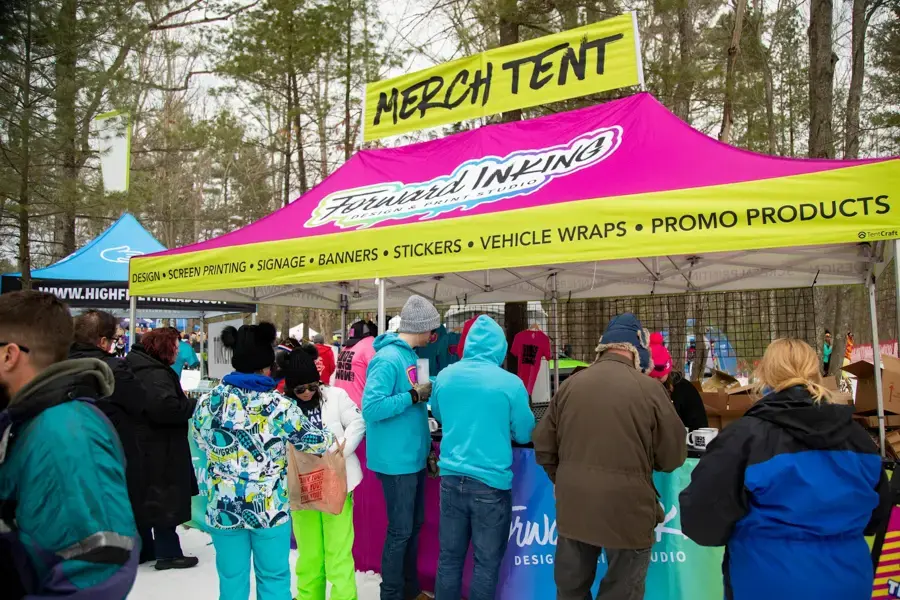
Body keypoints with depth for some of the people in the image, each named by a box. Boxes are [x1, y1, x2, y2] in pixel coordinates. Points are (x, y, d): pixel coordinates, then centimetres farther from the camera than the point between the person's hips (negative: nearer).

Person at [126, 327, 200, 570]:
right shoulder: (155, 373, -20)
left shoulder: (136, 366, 13)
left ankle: (143, 549, 28)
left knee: (145, 497, 17)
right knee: (165, 499, 0)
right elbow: (166, 406, -34)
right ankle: (168, 553, 7)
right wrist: (196, 405, -19)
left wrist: (184, 400, 9)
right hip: (159, 448, -10)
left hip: (142, 445, 10)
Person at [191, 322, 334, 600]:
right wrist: (332, 439, 19)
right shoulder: (279, 405, -13)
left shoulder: (207, 403, -4)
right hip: (270, 508, -2)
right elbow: (312, 441, -2)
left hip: (223, 508, 3)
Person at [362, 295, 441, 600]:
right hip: (397, 460, -9)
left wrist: (424, 446, 15)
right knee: (400, 530, 3)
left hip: (413, 457, 9)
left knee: (414, 525, 19)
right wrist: (414, 395, -24)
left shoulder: (407, 354, 9)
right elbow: (371, 408, -28)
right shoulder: (388, 359, -20)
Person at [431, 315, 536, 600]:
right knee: (486, 562, 9)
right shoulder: (510, 383, -11)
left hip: (451, 478, 4)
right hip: (491, 482, -4)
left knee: (449, 557, 14)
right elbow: (524, 435, 1)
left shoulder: (444, 377, 1)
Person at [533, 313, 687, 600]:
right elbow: (673, 457, -4)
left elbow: (544, 447, 4)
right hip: (626, 511, -3)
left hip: (573, 507, 4)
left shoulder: (570, 385, -2)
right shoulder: (649, 388, -12)